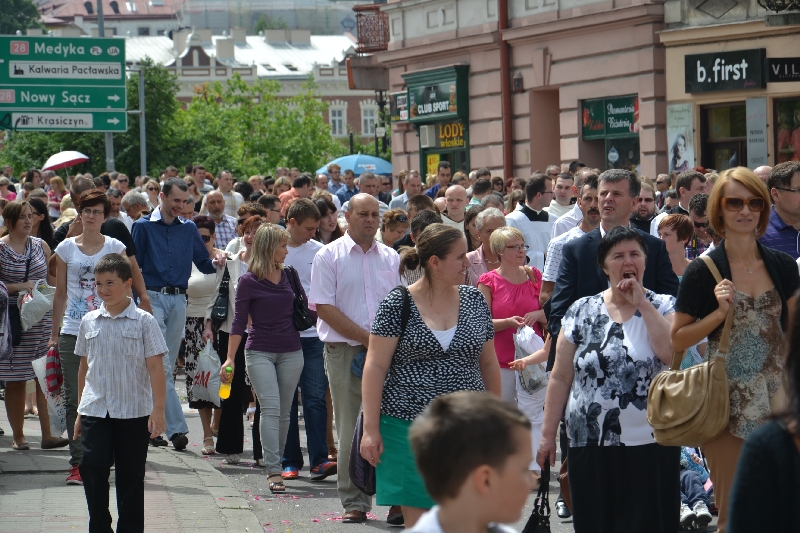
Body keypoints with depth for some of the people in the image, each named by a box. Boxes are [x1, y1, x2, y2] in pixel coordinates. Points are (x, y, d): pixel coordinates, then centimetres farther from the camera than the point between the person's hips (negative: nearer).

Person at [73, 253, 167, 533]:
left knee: (130, 476, 5)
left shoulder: (143, 322, -3)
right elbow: (84, 367, 15)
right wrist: (80, 411, 16)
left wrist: (158, 410, -9)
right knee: (92, 468, -8)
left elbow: (155, 367, -4)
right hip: (94, 411, 2)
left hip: (134, 412, -2)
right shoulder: (89, 322, 7)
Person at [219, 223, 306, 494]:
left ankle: (276, 464, 15)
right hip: (260, 352, -4)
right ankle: (274, 471, -17)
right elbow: (239, 321, -2)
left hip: (291, 352, 4)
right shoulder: (249, 281, -4)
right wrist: (230, 359, -6)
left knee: (283, 412, 5)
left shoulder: (289, 275, 8)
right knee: (271, 408, -14)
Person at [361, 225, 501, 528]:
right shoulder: (397, 304, -4)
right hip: (409, 425, -3)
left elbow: (489, 364, 15)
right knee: (417, 517, -1)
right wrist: (371, 428, -10)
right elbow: (375, 367, -5)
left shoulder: (474, 301, 8)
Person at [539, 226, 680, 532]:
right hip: (591, 446, 1)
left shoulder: (663, 307, 4)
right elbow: (560, 378, 7)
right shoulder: (581, 312, 7)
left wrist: (642, 303, -10)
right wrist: (548, 434, 5)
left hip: (650, 444, -1)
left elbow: (671, 353, -16)